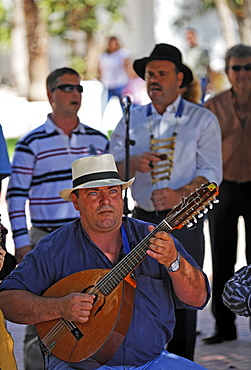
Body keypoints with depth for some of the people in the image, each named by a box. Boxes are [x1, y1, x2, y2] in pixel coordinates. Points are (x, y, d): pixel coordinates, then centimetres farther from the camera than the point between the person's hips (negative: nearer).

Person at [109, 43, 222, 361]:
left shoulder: (202, 120, 3)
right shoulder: (131, 121, 11)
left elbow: (211, 173, -5)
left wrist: (179, 195, -22)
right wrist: (132, 164, -15)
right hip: (143, 221, 2)